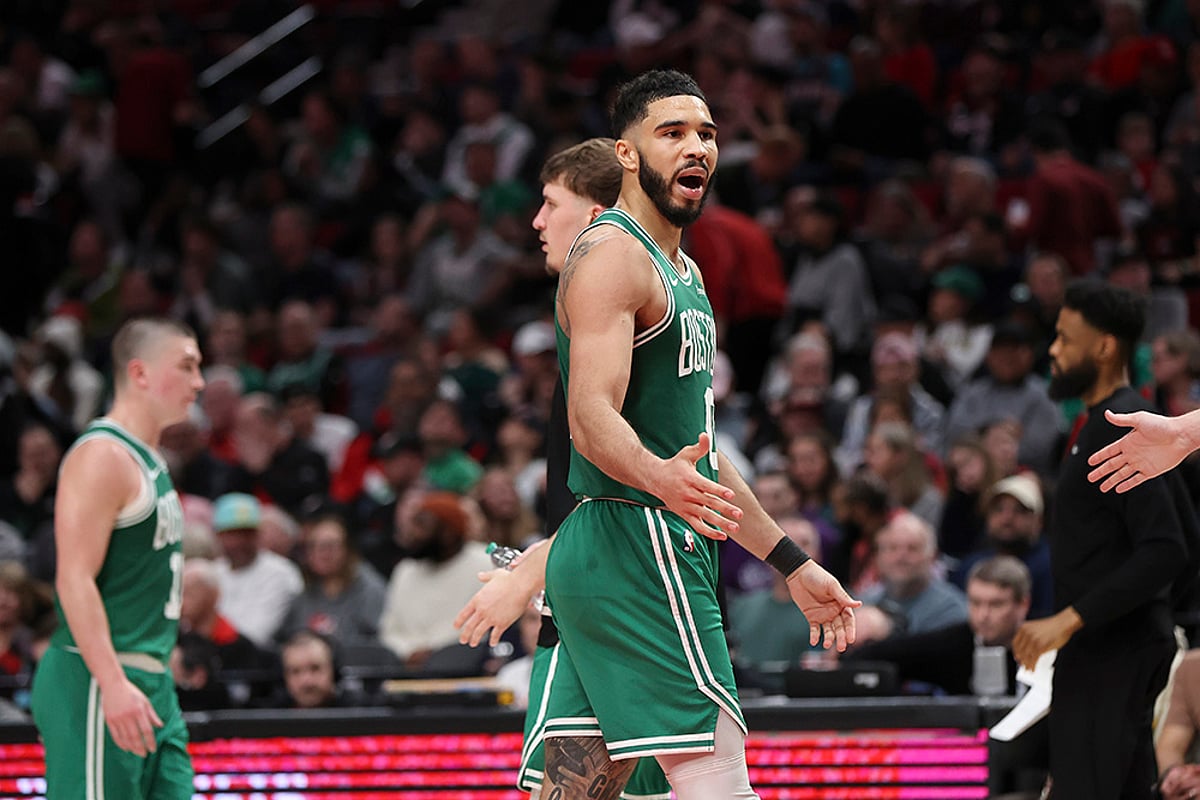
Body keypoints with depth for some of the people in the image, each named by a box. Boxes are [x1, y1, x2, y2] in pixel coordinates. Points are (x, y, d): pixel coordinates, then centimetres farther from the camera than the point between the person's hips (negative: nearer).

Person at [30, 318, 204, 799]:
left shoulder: (149, 462, 18)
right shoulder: (102, 456, -12)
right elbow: (74, 580, -20)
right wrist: (114, 684, -27)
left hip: (150, 684, 10)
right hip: (97, 685, -10)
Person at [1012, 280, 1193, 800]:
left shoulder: (1121, 430, -16)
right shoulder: (1111, 422, 16)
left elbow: (1165, 551, -24)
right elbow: (1183, 538, 22)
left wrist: (1070, 619, -26)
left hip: (1109, 652, -11)